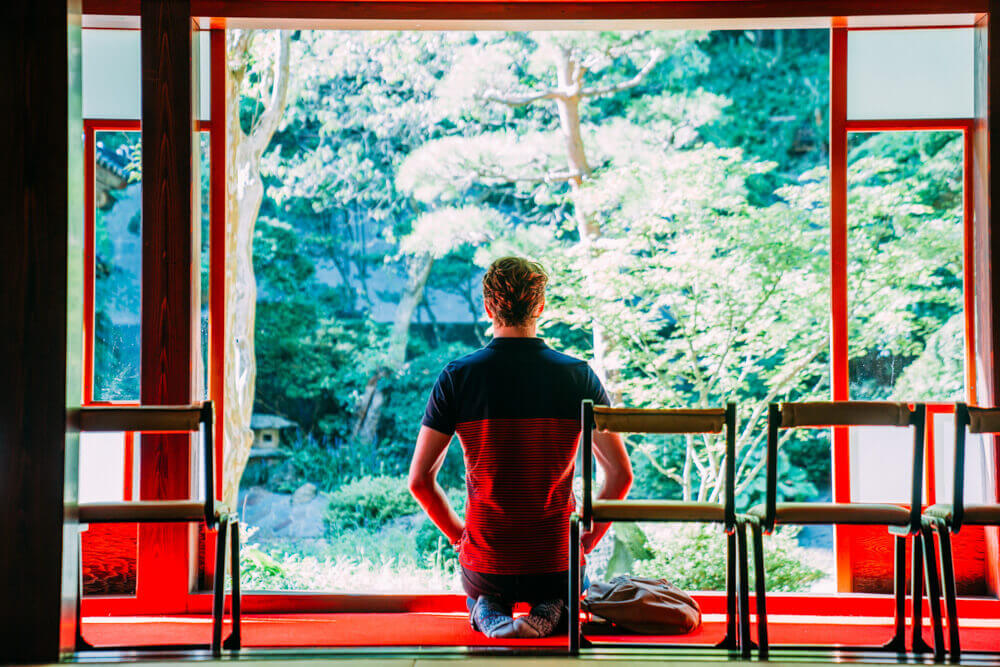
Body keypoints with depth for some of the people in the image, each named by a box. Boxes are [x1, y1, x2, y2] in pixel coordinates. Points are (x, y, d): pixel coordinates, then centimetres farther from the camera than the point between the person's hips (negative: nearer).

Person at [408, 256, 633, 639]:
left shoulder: (457, 378, -8)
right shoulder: (578, 377, -7)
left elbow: (419, 480, -6)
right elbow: (620, 474, -5)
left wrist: (458, 534, 10)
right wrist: (587, 539, 9)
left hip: (485, 564, 1)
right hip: (556, 563, 0)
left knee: (478, 599, 37)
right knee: (566, 600, 36)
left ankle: (488, 614, 0)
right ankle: (549, 611, -1)